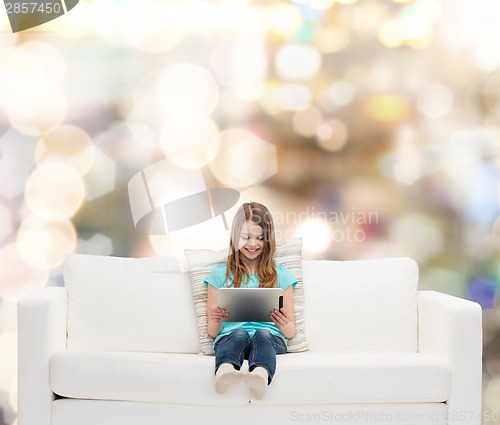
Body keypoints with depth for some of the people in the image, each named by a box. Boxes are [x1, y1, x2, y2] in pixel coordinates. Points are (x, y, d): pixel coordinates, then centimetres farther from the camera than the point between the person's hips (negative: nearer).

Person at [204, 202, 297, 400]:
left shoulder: (280, 274, 17)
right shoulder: (220, 274, 16)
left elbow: (291, 332, 15)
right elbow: (212, 332, 16)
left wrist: (284, 326, -10)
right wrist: (215, 320, -9)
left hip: (271, 338, 0)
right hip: (229, 338, 0)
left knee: (262, 334, -35)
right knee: (240, 333, -35)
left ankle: (260, 376, -67)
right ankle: (225, 372, -68)